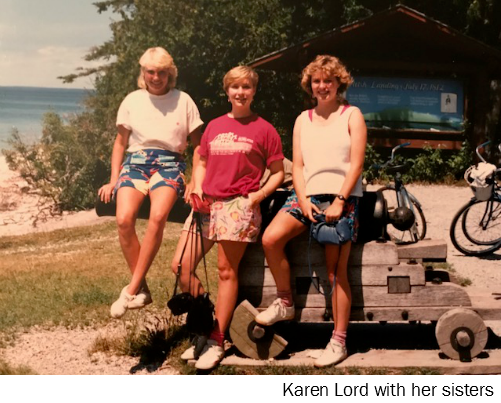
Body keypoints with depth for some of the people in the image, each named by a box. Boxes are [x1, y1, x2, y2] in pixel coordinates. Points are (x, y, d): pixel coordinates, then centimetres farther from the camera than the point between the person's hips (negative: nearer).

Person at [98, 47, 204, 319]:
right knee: (124, 218, -27)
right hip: (135, 162, 2)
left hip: (169, 164, -2)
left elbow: (198, 145, 12)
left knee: (158, 216, -32)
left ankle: (131, 290, -26)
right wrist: (113, 180, 8)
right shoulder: (133, 101, 14)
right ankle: (142, 289, -15)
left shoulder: (183, 101, 9)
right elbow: (121, 143, 18)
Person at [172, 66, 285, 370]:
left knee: (227, 271, -2)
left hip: (239, 205, -5)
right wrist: (197, 188, 5)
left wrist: (260, 194, -10)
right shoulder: (214, 126, 16)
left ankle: (217, 342, 8)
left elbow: (278, 173, 5)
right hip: (207, 203, 5)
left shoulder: (264, 129, 3)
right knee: (180, 266, -3)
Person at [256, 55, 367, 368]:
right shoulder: (303, 120, 17)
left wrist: (339, 201, -15)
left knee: (337, 270, -9)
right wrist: (303, 201, -6)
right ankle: (286, 303, -1)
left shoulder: (352, 116, 5)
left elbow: (356, 164, -4)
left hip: (342, 198, -4)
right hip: (309, 196, 4)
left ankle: (339, 341, -3)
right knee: (271, 239, -20)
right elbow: (297, 166, 11)